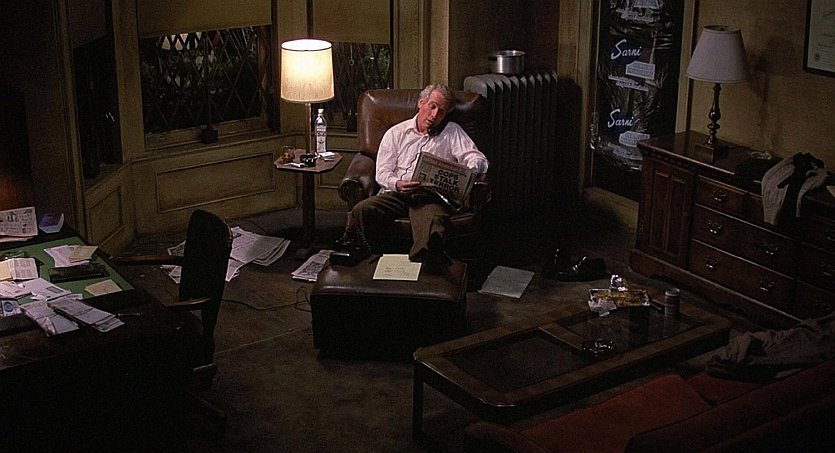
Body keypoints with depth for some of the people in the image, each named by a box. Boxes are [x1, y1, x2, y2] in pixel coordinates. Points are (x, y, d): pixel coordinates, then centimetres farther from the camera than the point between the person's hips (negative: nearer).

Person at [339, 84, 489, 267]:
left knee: (432, 221, -40)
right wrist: (397, 184, -13)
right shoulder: (396, 133, 21)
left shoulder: (453, 132, 20)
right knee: (362, 211, -28)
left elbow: (479, 159, 8)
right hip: (397, 193, 2)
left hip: (432, 195, -2)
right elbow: (382, 172, 12)